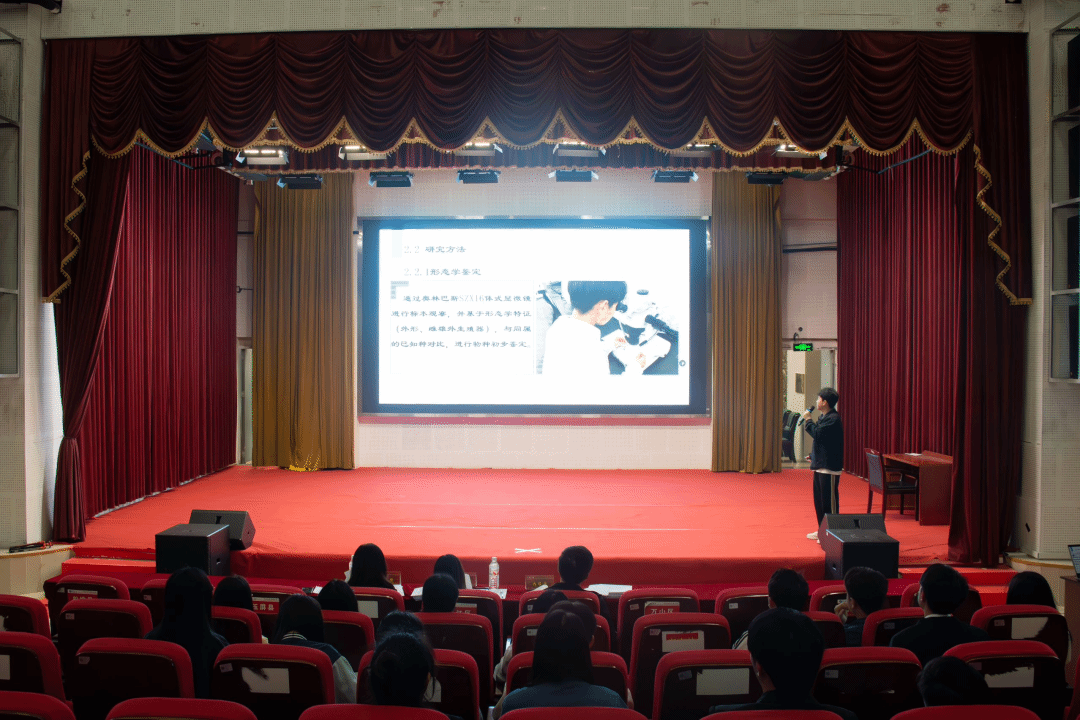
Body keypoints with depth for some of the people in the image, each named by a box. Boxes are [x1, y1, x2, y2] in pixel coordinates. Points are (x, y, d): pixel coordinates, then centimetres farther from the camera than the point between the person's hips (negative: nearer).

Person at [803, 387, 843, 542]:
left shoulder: (833, 419, -16)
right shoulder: (824, 417, 15)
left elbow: (817, 433, -26)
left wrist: (808, 420, -14)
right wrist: (813, 455, 19)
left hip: (830, 466, -10)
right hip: (820, 465, 10)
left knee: (829, 500, -5)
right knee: (819, 499, 15)